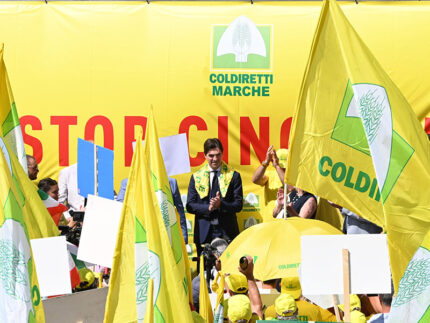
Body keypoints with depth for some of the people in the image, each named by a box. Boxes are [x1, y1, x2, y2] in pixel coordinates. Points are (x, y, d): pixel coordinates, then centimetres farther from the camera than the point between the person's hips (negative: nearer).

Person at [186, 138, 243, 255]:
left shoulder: (233, 176, 7)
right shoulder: (196, 177, 11)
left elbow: (238, 205, 1)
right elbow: (190, 206, 5)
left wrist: (220, 204, -16)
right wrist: (208, 208, -12)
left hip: (226, 232, -1)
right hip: (204, 233, 1)